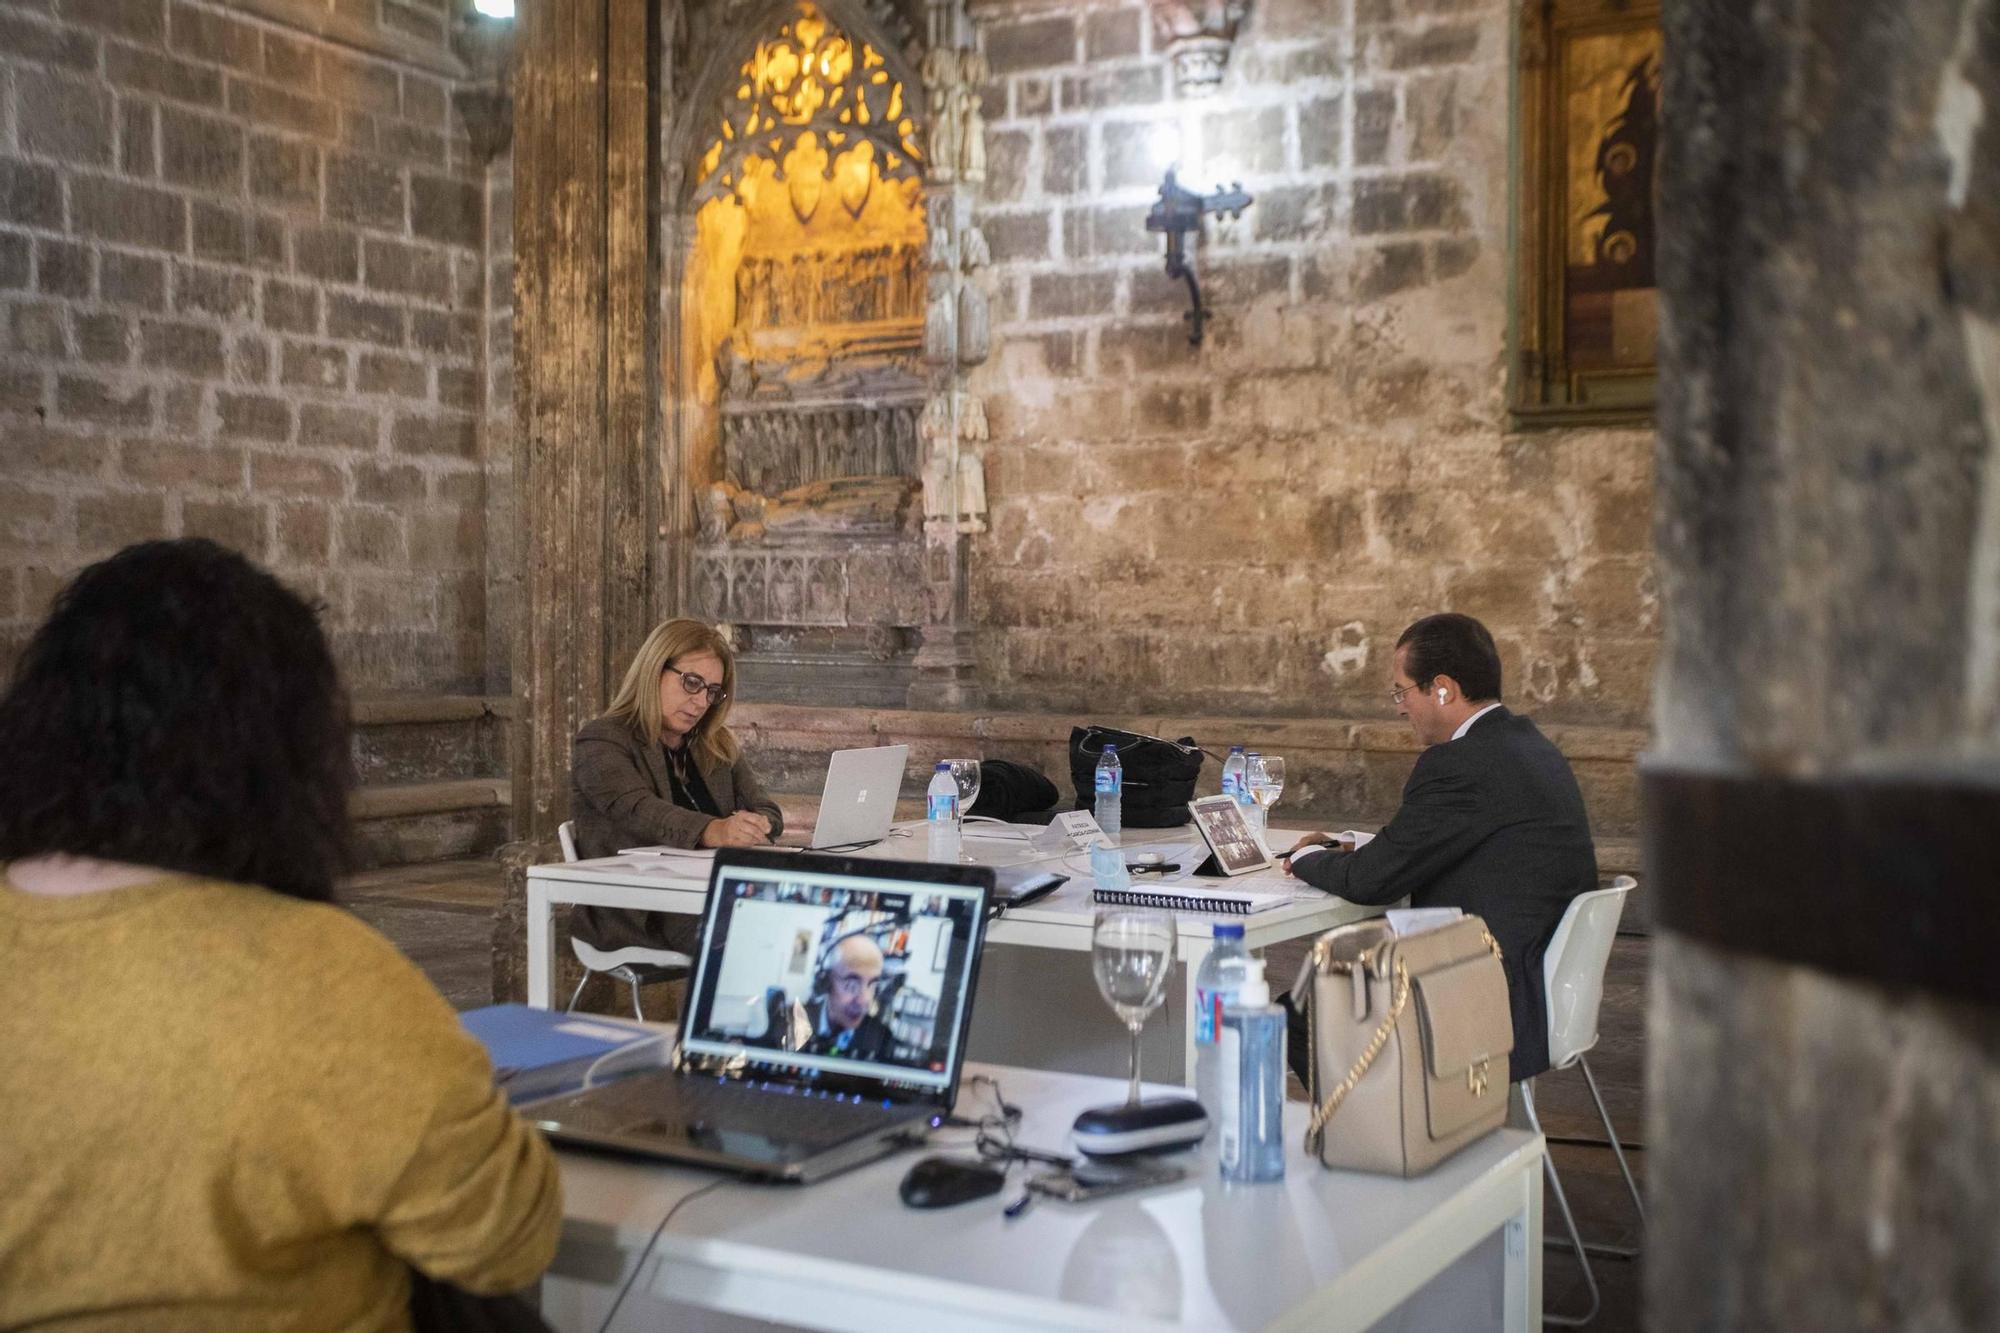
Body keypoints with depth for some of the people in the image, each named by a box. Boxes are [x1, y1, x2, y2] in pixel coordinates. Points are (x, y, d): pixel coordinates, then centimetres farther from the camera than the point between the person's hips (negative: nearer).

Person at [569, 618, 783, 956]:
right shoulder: (600, 742, 3)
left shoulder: (719, 746, 24)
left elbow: (769, 812, 17)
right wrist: (712, 832, -35)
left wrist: (749, 827, -10)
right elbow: (637, 811, -16)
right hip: (635, 913, -6)